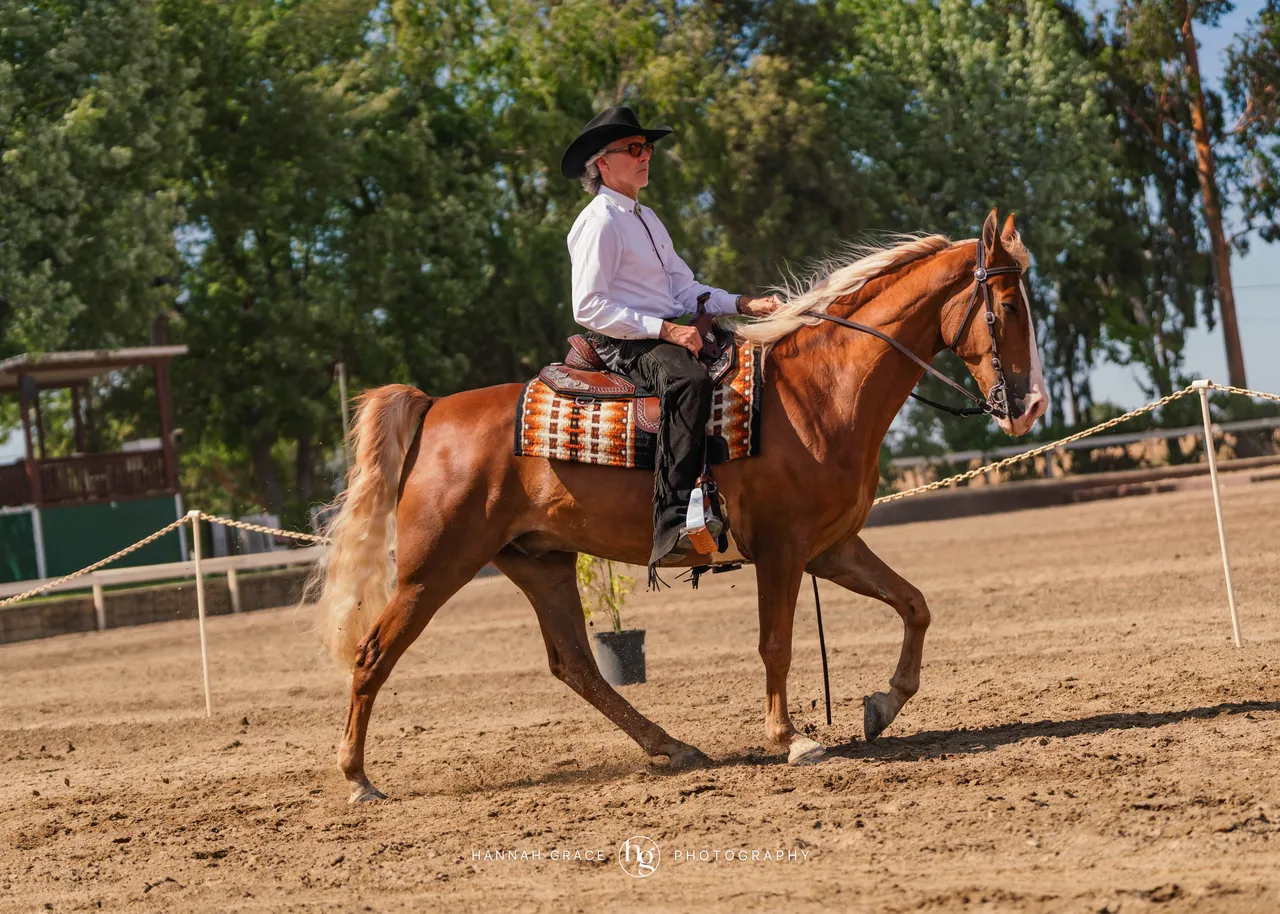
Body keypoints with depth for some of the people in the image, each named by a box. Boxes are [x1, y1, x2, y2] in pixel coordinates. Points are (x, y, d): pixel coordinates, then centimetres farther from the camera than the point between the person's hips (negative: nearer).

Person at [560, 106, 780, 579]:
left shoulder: (646, 219, 23)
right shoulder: (598, 223, -7)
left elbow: (685, 289, 20)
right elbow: (589, 308, -15)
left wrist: (744, 305, 3)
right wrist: (664, 329, -21)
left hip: (670, 333, 10)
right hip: (624, 344, -10)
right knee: (689, 379, -39)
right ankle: (672, 524, -50)